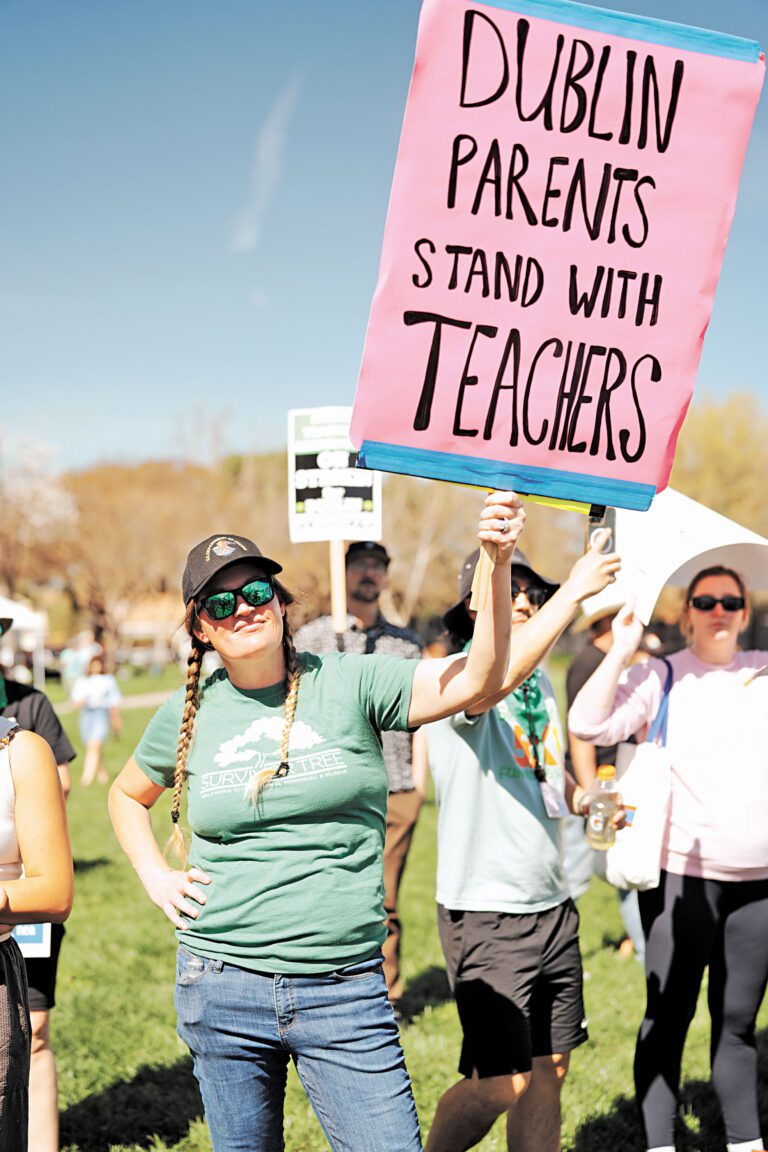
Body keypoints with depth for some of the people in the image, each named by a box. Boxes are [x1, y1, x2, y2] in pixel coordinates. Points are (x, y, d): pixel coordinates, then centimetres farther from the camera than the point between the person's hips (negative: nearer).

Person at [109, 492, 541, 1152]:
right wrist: (155, 877, 10)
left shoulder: (347, 683, -2)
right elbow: (127, 796, 25)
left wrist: (497, 565, -26)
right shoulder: (189, 714, 6)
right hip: (222, 991, 2)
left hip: (345, 991, -2)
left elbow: (475, 680, -16)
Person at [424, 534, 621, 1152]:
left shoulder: (540, 679, 12)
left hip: (553, 906, 8)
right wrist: (574, 590, -33)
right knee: (499, 1084, -5)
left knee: (549, 1071, 12)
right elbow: (496, 679, -37)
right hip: (487, 913, -8)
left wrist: (586, 799, 3)